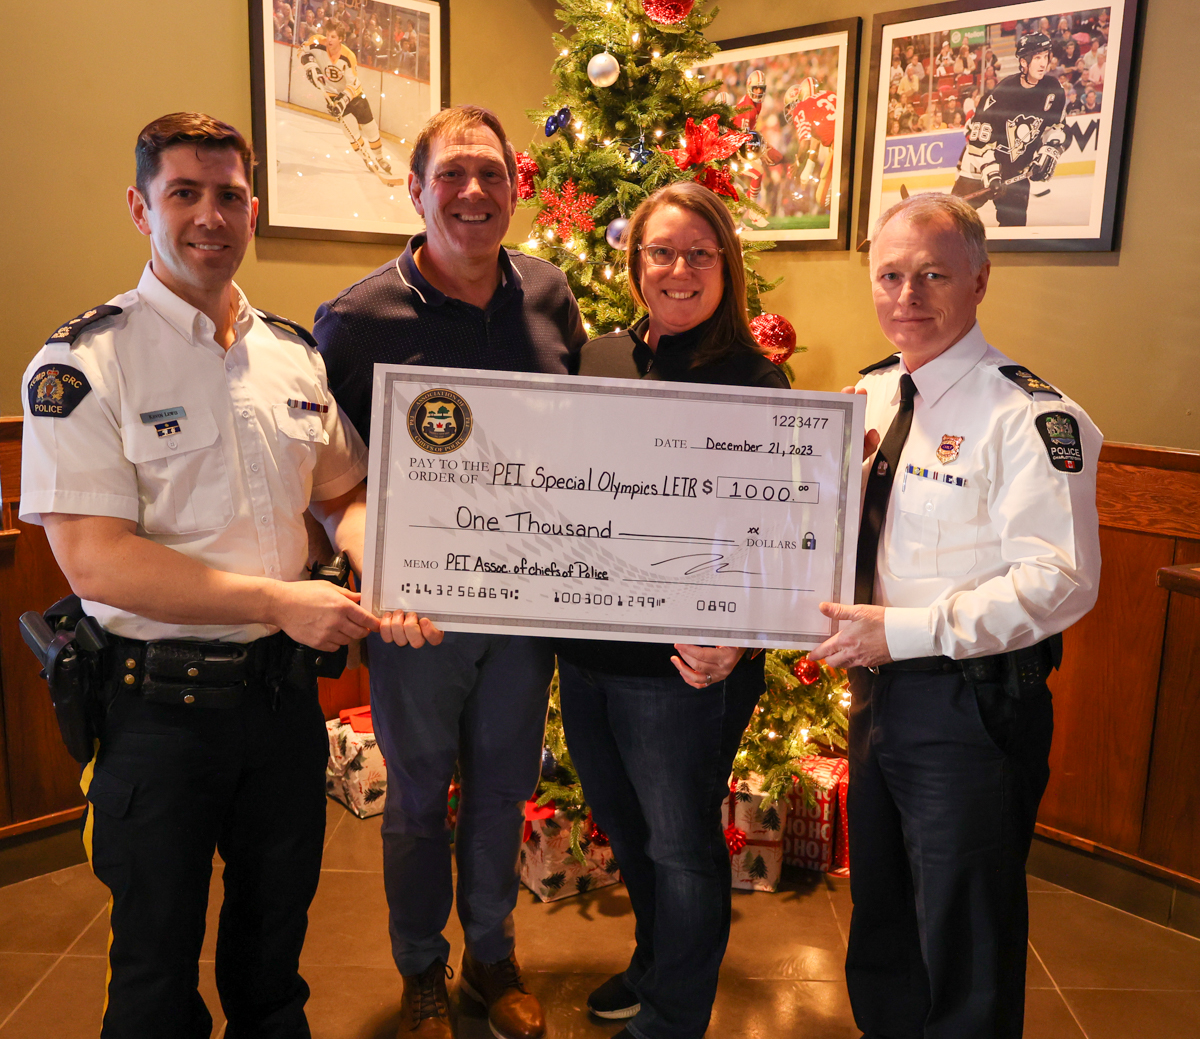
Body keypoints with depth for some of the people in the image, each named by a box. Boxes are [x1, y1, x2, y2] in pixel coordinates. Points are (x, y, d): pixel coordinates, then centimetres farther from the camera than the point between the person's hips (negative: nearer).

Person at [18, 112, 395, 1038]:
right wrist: (279, 600, -23)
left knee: (277, 927, 23)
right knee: (159, 962, 15)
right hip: (160, 707, -4)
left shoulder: (295, 354, 5)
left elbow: (344, 493, 12)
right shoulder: (86, 362, -12)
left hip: (287, 689, 5)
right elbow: (94, 558, -19)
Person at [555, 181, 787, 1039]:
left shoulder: (754, 382, -11)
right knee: (624, 828, 25)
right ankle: (656, 963, 51)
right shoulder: (599, 360, 4)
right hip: (587, 648, 7)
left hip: (682, 665, -6)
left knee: (681, 847, 11)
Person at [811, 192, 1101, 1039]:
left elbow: (1061, 581, -23)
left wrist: (905, 630, -25)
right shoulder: (871, 395, 7)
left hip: (974, 709, -7)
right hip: (880, 688, 8)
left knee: (965, 964, 10)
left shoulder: (1028, 416, -17)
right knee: (880, 937, 25)